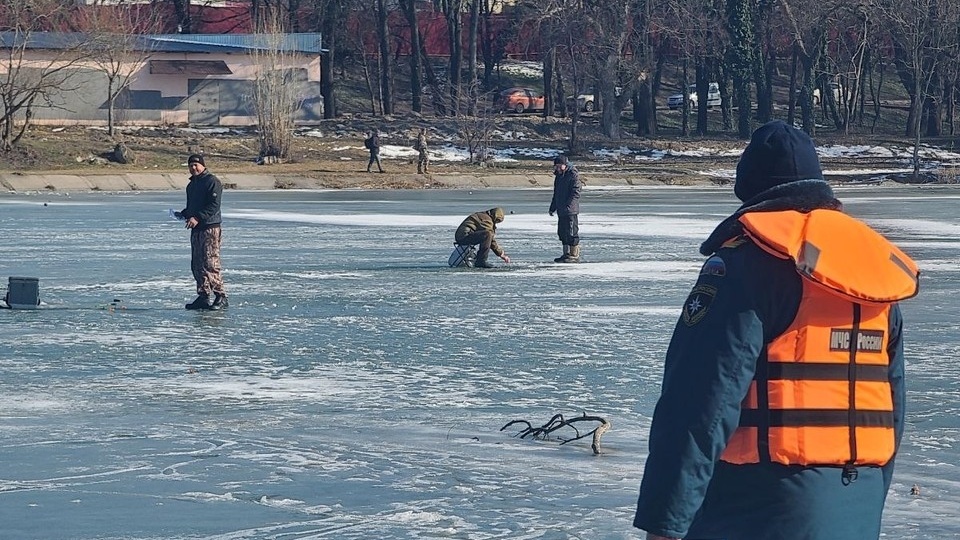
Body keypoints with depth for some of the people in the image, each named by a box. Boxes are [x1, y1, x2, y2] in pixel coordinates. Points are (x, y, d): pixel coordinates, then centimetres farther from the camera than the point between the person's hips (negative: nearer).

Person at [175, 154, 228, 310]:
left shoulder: (212, 182, -8)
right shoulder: (191, 184, 20)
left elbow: (214, 206, -16)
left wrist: (198, 218, -22)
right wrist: (183, 214, 10)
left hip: (210, 227, -9)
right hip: (196, 229, 9)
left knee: (210, 264, -13)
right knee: (197, 264, 6)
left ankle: (221, 296, -10)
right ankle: (203, 296, 11)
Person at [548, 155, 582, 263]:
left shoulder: (573, 175, -12)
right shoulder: (558, 176, 16)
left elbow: (575, 193, -18)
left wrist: (568, 206, -24)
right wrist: (552, 207, 22)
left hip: (571, 211, -9)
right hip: (561, 211, 9)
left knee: (572, 233, -6)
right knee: (562, 233, 12)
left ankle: (575, 256, -3)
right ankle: (566, 254, 19)